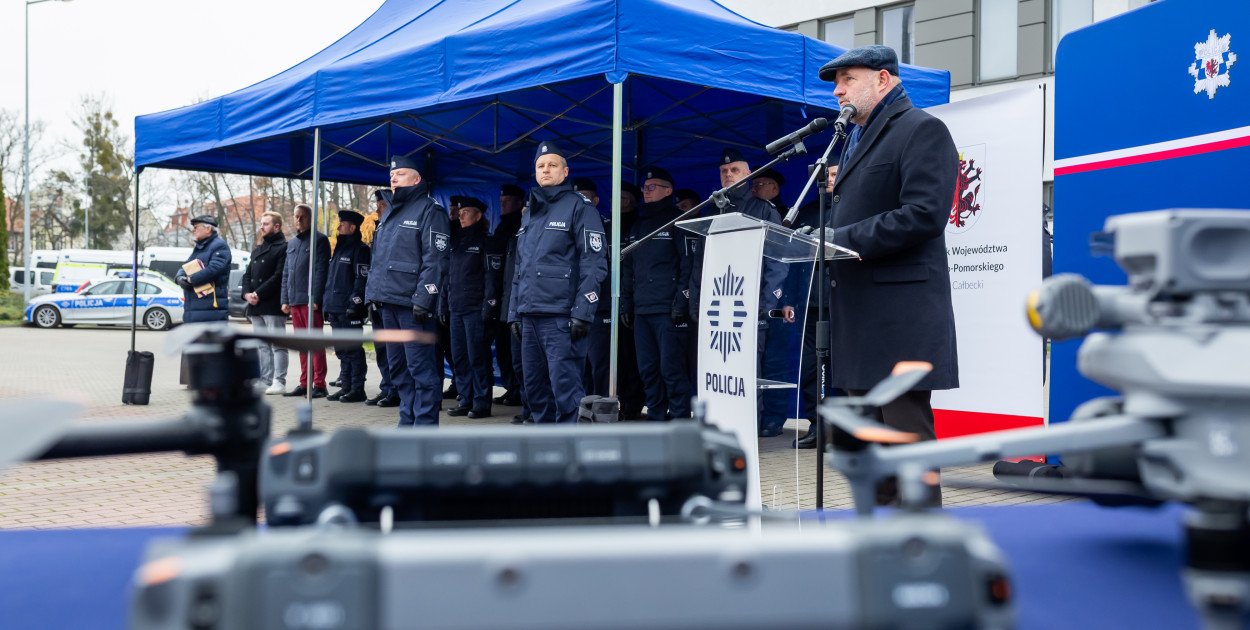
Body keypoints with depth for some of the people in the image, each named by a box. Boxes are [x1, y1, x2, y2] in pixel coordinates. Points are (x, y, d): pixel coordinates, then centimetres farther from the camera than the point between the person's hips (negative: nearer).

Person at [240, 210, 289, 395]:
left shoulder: (283, 248, -5)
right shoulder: (257, 250, 21)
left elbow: (279, 276, -13)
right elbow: (247, 274, 19)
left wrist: (258, 294, -15)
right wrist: (247, 293, 0)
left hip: (273, 306, -8)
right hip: (256, 307, 8)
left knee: (277, 345, -5)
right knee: (263, 345, 10)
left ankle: (279, 382, -3)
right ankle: (265, 381, 14)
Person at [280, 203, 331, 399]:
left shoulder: (319, 240, -3)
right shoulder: (292, 243, 20)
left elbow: (321, 271, -10)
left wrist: (315, 299, -17)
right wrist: (285, 299, 14)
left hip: (311, 301, -7)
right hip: (294, 301, 7)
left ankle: (319, 385, -5)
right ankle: (304, 384, 14)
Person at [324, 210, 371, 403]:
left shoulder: (360, 249, -7)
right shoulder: (339, 249, 21)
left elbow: (362, 278, -14)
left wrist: (355, 303, -20)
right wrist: (327, 305, 19)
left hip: (350, 310, -9)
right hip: (336, 309, 9)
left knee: (352, 350, -6)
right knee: (342, 350, 11)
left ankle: (357, 389, -3)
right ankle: (346, 386, 17)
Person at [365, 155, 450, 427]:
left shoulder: (429, 211, -5)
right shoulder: (389, 214, 22)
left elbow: (434, 260, -14)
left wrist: (423, 300, -20)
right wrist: (372, 294, 17)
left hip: (411, 303, -9)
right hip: (388, 302, 9)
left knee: (420, 366, -8)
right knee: (398, 366, 12)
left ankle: (425, 424, -5)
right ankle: (408, 420, 20)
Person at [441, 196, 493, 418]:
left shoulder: (485, 240, -3)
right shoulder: (456, 240, 16)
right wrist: (443, 305, 14)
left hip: (475, 308, -7)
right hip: (456, 307, 7)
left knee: (477, 357, -6)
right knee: (458, 357, 8)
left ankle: (481, 403, 0)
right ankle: (466, 400, 16)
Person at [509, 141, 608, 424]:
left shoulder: (578, 206, -3)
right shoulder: (530, 214, 21)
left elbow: (594, 263, -10)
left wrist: (582, 313, -17)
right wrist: (514, 312, 19)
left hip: (561, 316, -8)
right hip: (530, 316, 8)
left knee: (564, 389, -10)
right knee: (535, 388, 11)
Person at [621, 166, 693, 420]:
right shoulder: (638, 226, 21)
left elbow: (689, 264, -8)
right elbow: (628, 268, 23)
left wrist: (682, 302, -16)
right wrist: (625, 303, 15)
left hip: (668, 312, -7)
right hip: (641, 311, 7)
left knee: (671, 368, -9)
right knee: (648, 369, 8)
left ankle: (679, 419, -3)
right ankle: (656, 417, 15)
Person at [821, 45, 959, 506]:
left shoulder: (922, 130, -6)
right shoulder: (856, 140, 23)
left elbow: (923, 214, -19)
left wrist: (842, 239, -19)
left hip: (900, 315, -10)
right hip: (859, 313, 10)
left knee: (906, 431, -8)